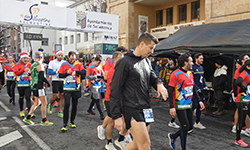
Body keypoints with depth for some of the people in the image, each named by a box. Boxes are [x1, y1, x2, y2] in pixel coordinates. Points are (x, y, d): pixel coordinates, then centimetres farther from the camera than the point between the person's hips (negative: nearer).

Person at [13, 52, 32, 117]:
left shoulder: (29, 64, 6)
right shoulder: (17, 64, 3)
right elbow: (16, 72, -10)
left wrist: (30, 72, -29)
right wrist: (24, 70, -21)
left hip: (28, 84, 0)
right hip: (20, 84, 0)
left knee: (28, 98, -5)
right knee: (21, 97, 13)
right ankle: (21, 111, 29)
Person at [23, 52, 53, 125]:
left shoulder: (33, 65, 14)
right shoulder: (40, 65, -14)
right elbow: (42, 77, -20)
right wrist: (48, 83, -7)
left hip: (34, 86, 9)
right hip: (39, 87, -9)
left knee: (37, 103, 17)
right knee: (44, 103, -2)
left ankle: (27, 118, 18)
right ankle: (44, 120, 4)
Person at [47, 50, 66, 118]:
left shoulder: (64, 62, 10)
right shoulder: (52, 62, 0)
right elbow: (49, 72, -6)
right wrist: (57, 72, -16)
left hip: (63, 81, 3)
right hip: (55, 81, -3)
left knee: (62, 96, 1)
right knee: (55, 96, -8)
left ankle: (60, 112, 10)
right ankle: (50, 105, 25)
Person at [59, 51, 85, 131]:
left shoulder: (79, 64, 2)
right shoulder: (64, 64, 2)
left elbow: (84, 72, -11)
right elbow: (60, 75, 2)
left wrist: (76, 71, -26)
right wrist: (67, 73, -14)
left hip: (76, 88, 2)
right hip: (67, 88, -1)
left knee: (74, 105, 10)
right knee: (66, 104, -10)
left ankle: (72, 121, 27)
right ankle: (65, 124, -2)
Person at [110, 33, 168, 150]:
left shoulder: (147, 61, 13)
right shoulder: (125, 62, -11)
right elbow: (115, 91, -12)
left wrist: (159, 83, -8)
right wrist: (117, 116, -16)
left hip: (145, 108, 8)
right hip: (132, 108, -8)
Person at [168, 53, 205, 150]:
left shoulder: (190, 74, 10)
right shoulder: (175, 74, -14)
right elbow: (170, 91, -16)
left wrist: (199, 100, 16)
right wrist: (172, 107, -21)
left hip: (189, 104, 8)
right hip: (180, 105, -8)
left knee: (190, 126, 11)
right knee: (185, 126, -6)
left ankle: (172, 136, 33)